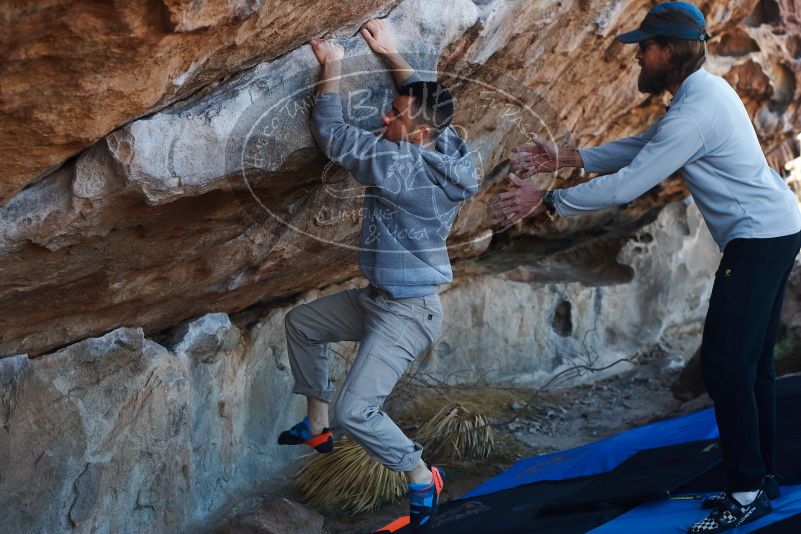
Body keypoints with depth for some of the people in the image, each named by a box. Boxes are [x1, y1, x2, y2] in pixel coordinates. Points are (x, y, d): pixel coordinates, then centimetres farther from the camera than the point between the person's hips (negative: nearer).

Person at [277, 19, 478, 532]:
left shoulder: (399, 163, -29)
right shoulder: (447, 146, -5)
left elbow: (331, 133, -19)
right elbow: (426, 98, 17)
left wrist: (332, 67, -8)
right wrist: (392, 52, 15)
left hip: (408, 312, -10)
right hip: (381, 297, 10)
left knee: (356, 410, -16)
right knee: (301, 322, 22)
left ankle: (423, 479, 6)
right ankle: (318, 427, 32)